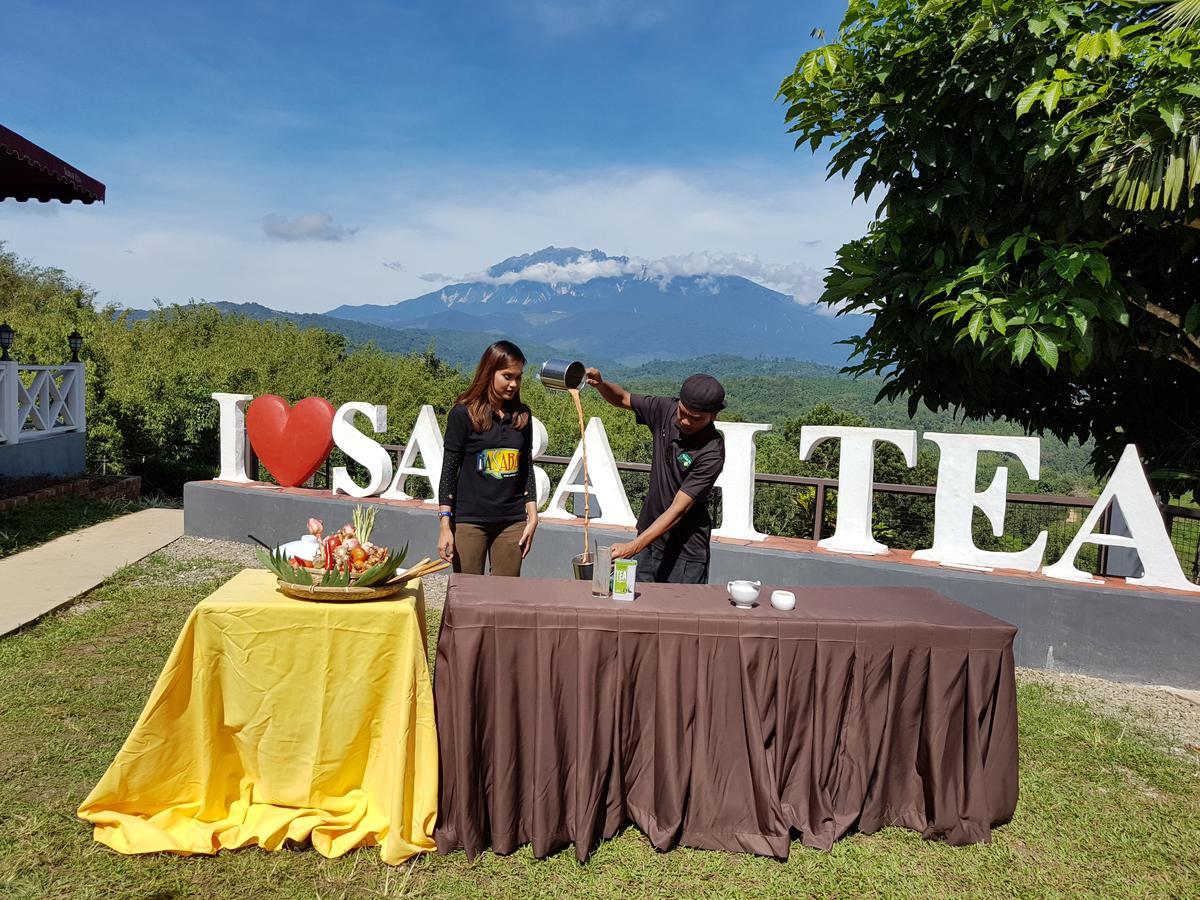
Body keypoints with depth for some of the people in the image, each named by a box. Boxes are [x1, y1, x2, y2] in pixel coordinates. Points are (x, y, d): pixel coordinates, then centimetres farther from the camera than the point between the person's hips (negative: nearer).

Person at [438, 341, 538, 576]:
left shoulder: (522, 416, 8)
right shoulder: (463, 413, -4)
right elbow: (449, 471, -4)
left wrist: (532, 518, 9)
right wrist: (444, 526, -9)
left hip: (512, 521, 4)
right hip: (469, 520, -3)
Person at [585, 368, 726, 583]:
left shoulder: (712, 453, -24)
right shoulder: (667, 410, -7)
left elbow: (677, 511, -25)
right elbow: (623, 399, 11)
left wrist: (632, 547, -30)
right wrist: (600, 384, -11)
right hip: (649, 538, 5)